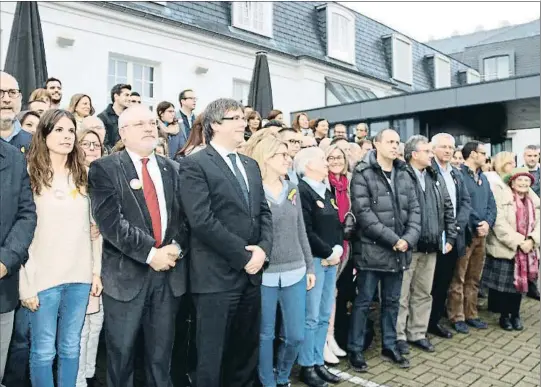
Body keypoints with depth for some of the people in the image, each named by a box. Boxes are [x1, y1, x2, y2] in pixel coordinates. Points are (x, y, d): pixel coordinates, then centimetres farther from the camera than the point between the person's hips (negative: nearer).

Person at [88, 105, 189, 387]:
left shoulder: (173, 169, 10)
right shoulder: (104, 168, -3)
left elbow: (185, 215, 8)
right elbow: (110, 220, -14)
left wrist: (176, 247, -10)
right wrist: (150, 253, -16)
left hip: (169, 272, 4)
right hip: (126, 273, -3)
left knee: (161, 353, 15)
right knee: (121, 352, 11)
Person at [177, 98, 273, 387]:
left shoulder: (251, 165, 15)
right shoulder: (194, 165, -8)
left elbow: (264, 212, 12)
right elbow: (202, 221, -17)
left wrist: (263, 249, -6)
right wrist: (243, 256, -14)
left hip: (251, 273, 7)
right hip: (216, 276, -7)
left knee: (246, 351, 18)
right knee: (211, 356, 6)